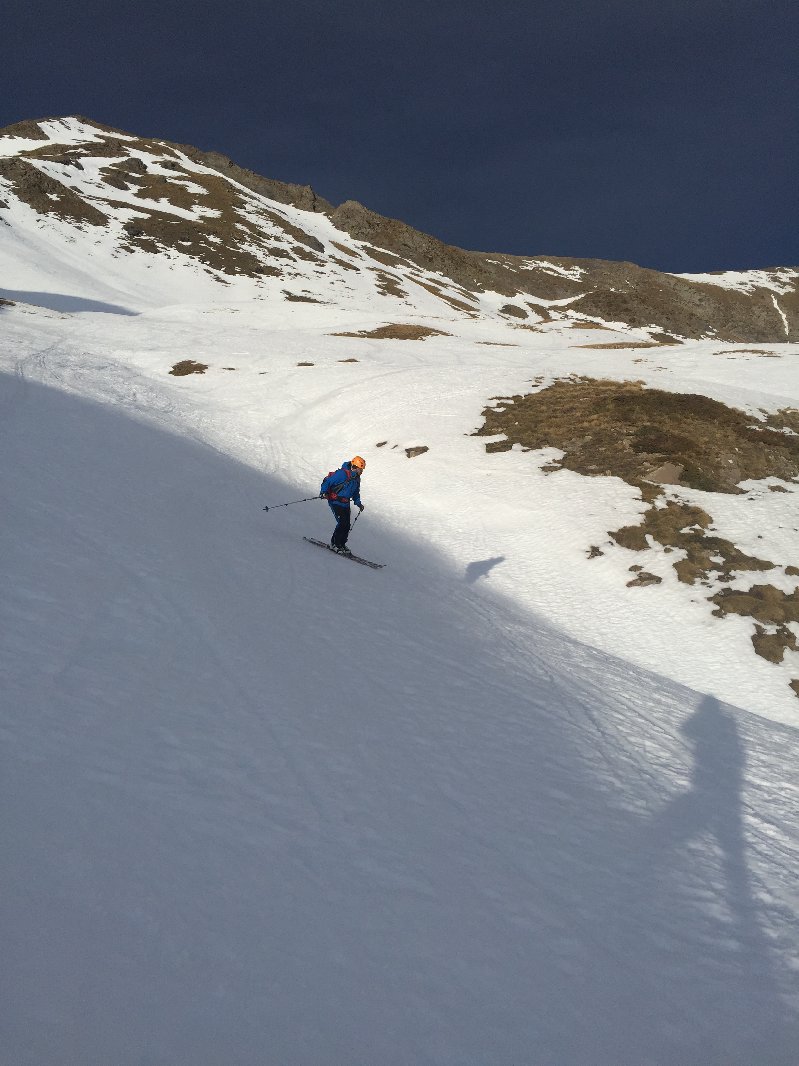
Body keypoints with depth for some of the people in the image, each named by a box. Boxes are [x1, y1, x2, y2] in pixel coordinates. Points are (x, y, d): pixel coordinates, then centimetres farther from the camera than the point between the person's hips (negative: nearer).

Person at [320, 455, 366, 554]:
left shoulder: (356, 478, 9)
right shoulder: (342, 474, -19)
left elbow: (355, 492, 23)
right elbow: (327, 481, -15)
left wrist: (358, 503, 13)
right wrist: (323, 492, -27)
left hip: (345, 503, 8)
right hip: (335, 501, -8)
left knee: (347, 525, 5)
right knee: (342, 523, -15)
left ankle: (342, 544, 18)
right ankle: (335, 544, -3)